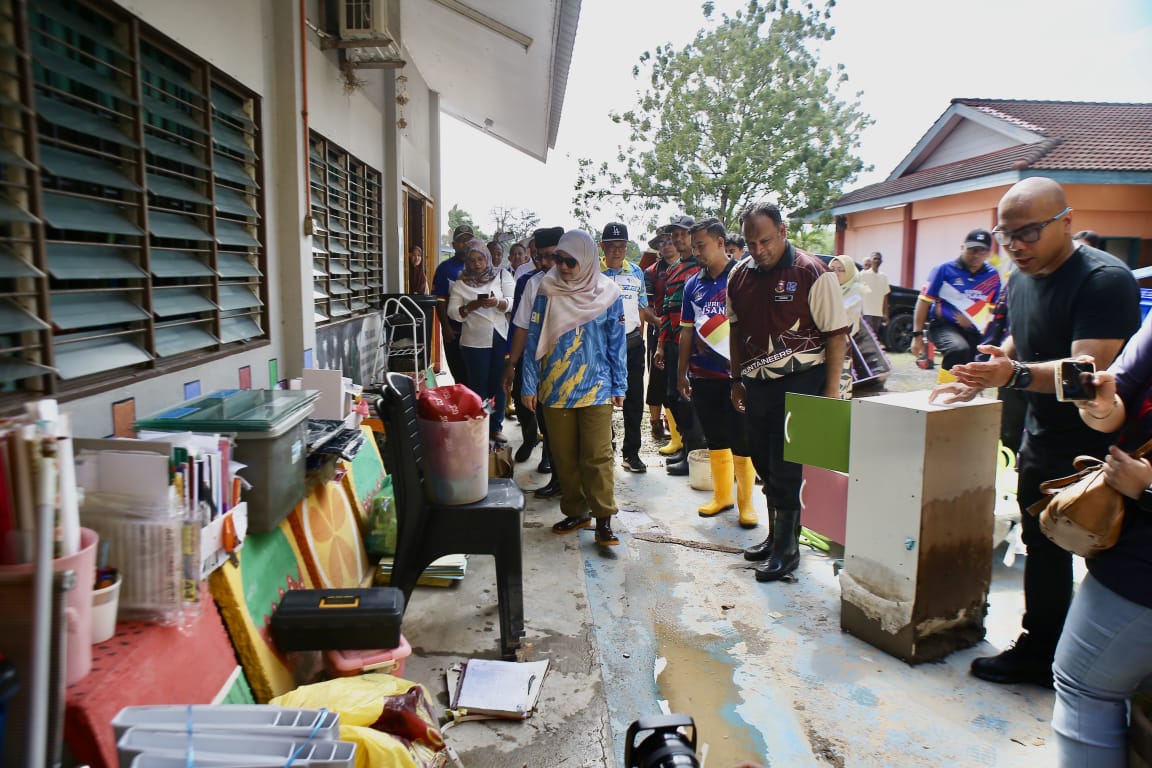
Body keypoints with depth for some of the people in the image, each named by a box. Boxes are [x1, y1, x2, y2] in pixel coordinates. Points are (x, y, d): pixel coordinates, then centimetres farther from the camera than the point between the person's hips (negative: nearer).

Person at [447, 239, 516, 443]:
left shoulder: (502, 275, 6)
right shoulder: (461, 283, 6)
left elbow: (513, 303, -4)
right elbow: (453, 312, 0)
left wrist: (497, 302, -24)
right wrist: (471, 306, -18)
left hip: (501, 339, 0)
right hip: (474, 341, 0)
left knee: (499, 384, 7)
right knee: (478, 386, 4)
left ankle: (496, 426, 20)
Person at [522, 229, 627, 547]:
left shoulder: (607, 293, 0)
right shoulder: (548, 290, 2)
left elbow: (616, 343, 5)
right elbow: (534, 339, 3)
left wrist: (619, 387, 4)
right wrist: (529, 385, 1)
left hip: (595, 389, -2)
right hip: (555, 389, 2)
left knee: (597, 456, -4)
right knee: (564, 456, 10)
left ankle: (603, 519, 5)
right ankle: (575, 512, 24)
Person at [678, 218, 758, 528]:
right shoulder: (693, 284, 10)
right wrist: (682, 372, 13)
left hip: (737, 372, -5)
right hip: (703, 374, 5)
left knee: (741, 441, 1)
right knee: (715, 440, 14)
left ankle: (746, 502, 14)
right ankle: (721, 496, 27)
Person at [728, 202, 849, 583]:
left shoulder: (812, 273, -11)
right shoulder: (740, 275, 6)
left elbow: (836, 334, -10)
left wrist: (830, 391, -12)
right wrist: (737, 379, 15)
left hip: (799, 381, -6)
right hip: (756, 381, 6)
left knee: (785, 467, -3)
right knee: (764, 464, 14)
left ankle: (787, 548, 12)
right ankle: (775, 534, 31)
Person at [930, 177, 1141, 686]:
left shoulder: (1104, 279, -21)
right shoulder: (1022, 281, 6)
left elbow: (1090, 370, -31)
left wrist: (1014, 375, -45)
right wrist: (976, 382, 9)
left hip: (1096, 448, -8)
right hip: (1041, 440, 8)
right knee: (1043, 549, 16)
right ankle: (1040, 651, 30)